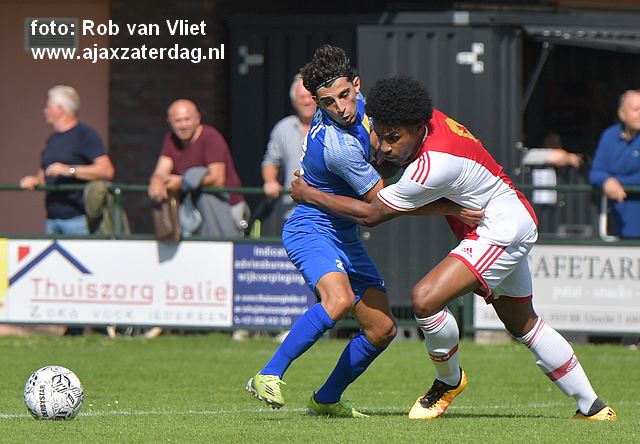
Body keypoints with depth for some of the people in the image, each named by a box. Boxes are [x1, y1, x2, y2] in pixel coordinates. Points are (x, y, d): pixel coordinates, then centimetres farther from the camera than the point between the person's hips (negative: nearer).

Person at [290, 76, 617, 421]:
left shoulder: (434, 166, -32)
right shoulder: (431, 118, -7)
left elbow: (371, 214, -23)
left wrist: (308, 194, -15)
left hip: (500, 232, -11)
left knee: (426, 298, -23)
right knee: (524, 326, 21)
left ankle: (448, 381, 1)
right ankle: (590, 406, 30)